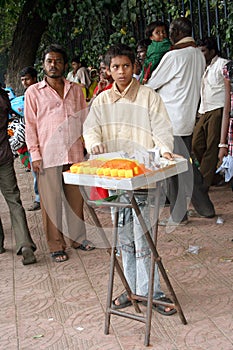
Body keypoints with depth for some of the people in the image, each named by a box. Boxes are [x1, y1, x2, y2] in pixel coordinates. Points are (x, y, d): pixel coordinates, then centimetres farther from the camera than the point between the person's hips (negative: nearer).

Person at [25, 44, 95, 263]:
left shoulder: (76, 90, 13)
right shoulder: (34, 92, 5)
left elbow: (84, 120, 18)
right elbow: (30, 126, 3)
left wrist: (88, 144, 9)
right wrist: (35, 155, -5)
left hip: (74, 153, 3)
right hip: (48, 156, -2)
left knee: (76, 198, 9)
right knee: (51, 201, 2)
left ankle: (77, 237, 25)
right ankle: (56, 245, 13)